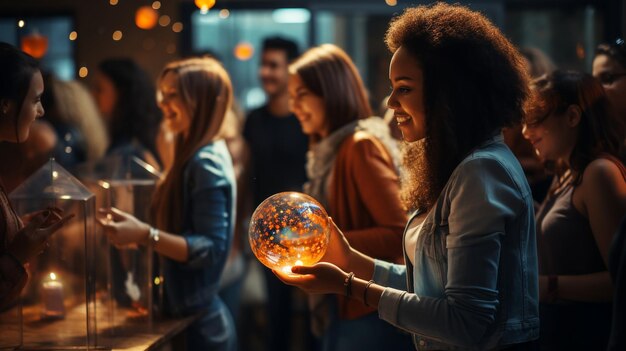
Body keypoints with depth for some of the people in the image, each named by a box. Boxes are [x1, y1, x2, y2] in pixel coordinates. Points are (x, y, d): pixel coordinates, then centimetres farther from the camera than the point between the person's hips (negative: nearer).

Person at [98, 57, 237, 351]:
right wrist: (137, 228, 11)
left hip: (199, 323, -9)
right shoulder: (193, 156, 11)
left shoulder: (207, 163, -18)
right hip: (189, 316, 9)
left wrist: (146, 235, -31)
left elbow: (212, 249, -23)